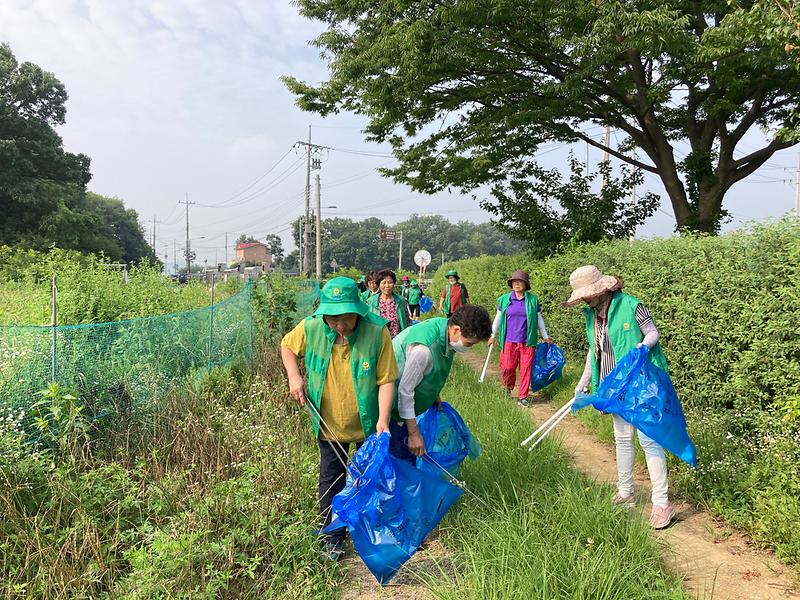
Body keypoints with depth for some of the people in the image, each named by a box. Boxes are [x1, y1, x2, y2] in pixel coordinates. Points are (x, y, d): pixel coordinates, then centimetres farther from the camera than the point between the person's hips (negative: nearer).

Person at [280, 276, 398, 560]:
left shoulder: (377, 331, -26)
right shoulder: (311, 328, -19)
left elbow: (386, 379, -20)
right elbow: (287, 346, 4)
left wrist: (382, 420, -26)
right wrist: (294, 377, -10)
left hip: (368, 423, -1)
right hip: (329, 422, 1)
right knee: (331, 479, 13)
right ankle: (332, 538, 33)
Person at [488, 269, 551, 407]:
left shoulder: (533, 299, 3)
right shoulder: (504, 299, 4)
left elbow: (539, 319, 12)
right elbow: (498, 318, 13)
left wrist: (545, 337, 16)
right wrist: (493, 336, 15)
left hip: (527, 341, 0)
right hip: (509, 340, 0)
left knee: (526, 369, 1)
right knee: (507, 367, -1)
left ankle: (522, 397, 13)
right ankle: (507, 390, 27)